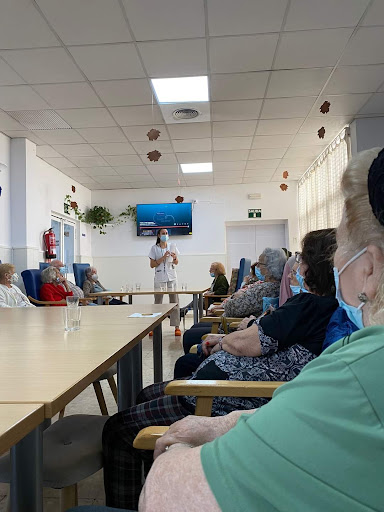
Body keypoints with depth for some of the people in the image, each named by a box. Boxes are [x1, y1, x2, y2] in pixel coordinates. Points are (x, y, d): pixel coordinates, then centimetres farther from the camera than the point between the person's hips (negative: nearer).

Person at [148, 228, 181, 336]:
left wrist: (174, 257, -10)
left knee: (174, 301, 0)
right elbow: (152, 265, -2)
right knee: (157, 302, 3)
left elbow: (176, 263, 13)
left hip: (171, 277, 2)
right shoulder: (154, 248, 1)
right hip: (159, 278, -1)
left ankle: (177, 327, 3)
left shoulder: (172, 246, 8)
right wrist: (163, 257, -13)